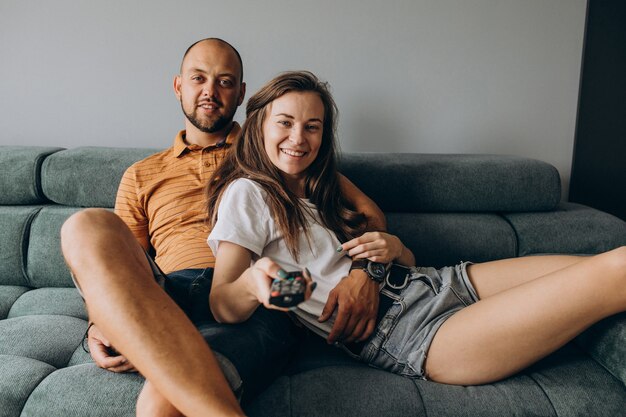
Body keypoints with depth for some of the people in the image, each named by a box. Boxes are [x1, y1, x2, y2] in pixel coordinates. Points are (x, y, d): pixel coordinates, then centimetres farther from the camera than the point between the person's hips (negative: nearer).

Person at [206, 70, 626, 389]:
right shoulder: (247, 193, -2)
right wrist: (253, 284, -34)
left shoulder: (317, 192, 21)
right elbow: (222, 305, -11)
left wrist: (393, 248, -4)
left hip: (431, 284, 9)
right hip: (395, 333, -8)